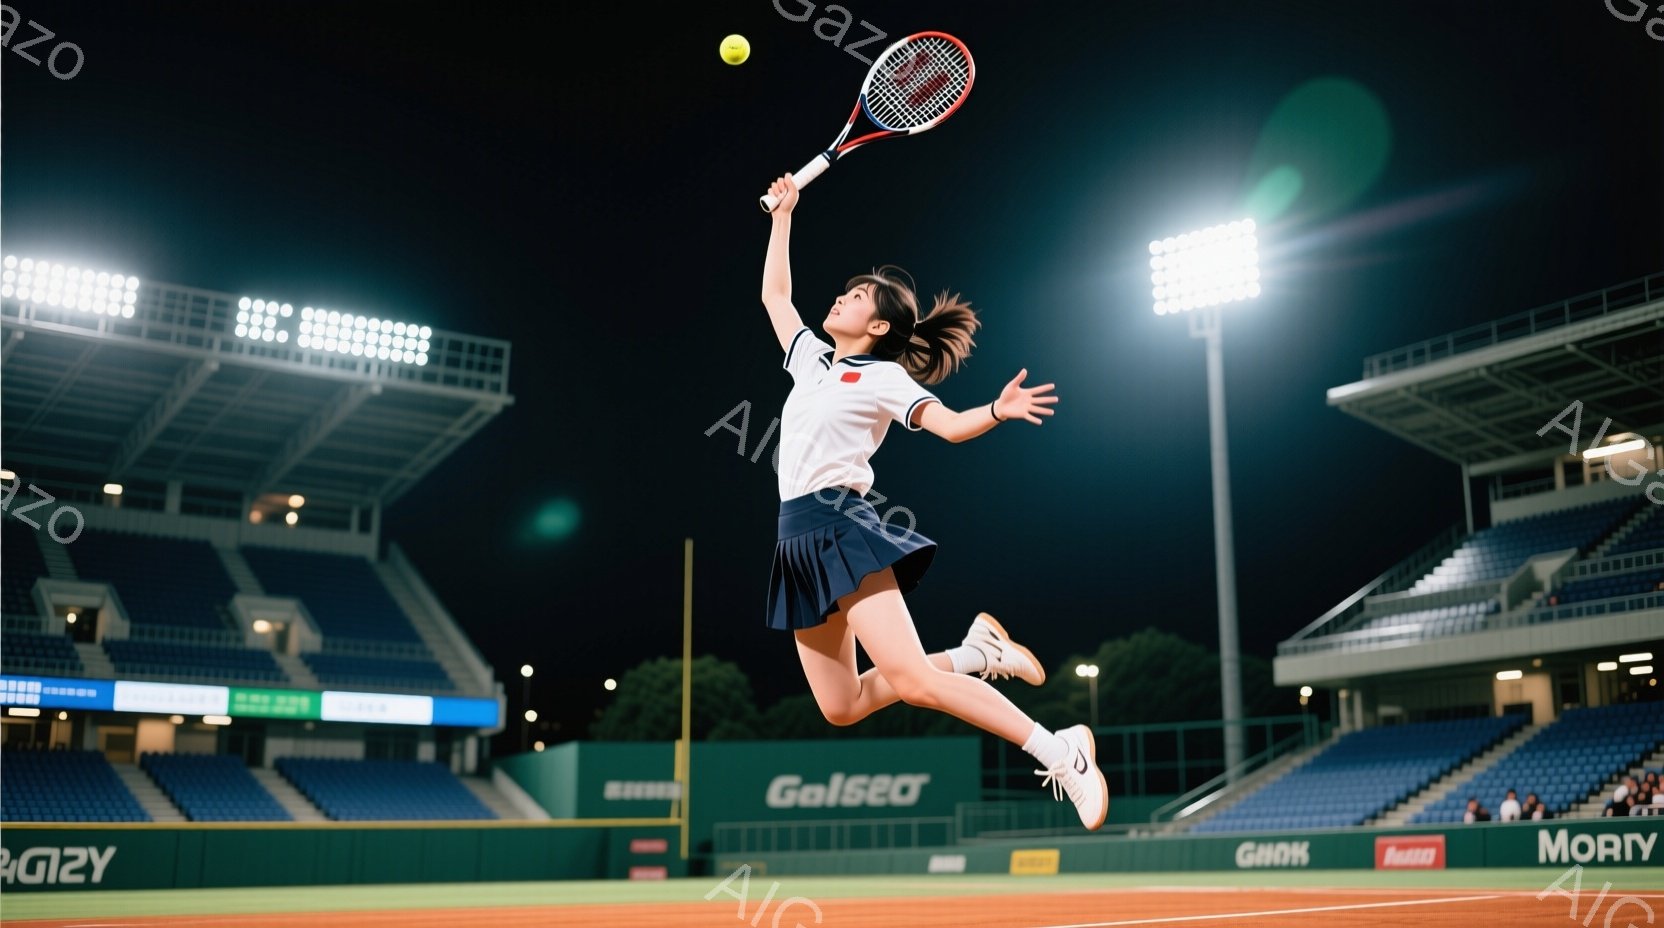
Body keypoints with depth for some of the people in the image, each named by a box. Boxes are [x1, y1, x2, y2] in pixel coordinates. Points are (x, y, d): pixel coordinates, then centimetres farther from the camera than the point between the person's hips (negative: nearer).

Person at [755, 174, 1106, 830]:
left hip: (842, 526, -7)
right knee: (840, 708, 3)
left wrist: (998, 411, -32)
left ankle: (1061, 753, -17)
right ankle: (973, 655, 15)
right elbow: (774, 294, 31)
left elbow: (951, 425, -12)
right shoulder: (811, 358, 19)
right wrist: (783, 213, 32)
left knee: (909, 680, -22)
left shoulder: (884, 377, 0)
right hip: (798, 538, 7)